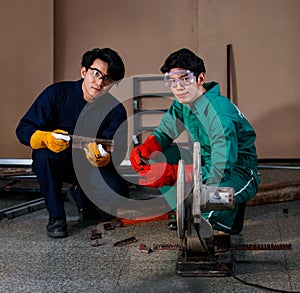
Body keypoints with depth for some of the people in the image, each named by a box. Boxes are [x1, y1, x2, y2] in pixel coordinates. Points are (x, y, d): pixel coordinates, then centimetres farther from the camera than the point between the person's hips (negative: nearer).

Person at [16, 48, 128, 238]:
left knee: (118, 193, -26)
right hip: (59, 162, -1)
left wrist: (102, 159, -43)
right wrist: (46, 138, -38)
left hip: (93, 167, 1)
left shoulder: (116, 110, -11)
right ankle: (56, 216, -16)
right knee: (43, 154, -35)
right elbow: (23, 130, -15)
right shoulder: (57, 93, -14)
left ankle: (83, 194, 13)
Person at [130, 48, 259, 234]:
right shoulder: (183, 101, -6)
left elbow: (220, 172, -32)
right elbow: (164, 131, 4)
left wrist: (171, 173, -38)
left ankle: (230, 213, 0)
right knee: (153, 157, -7)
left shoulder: (220, 115, -30)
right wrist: (144, 149, -19)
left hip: (237, 172, -8)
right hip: (207, 161, 8)